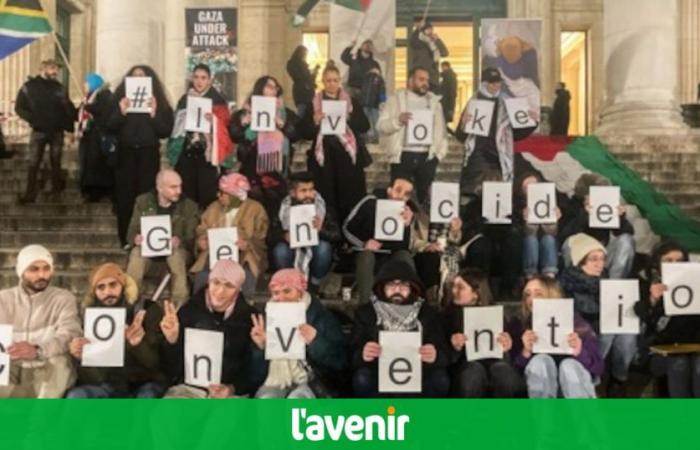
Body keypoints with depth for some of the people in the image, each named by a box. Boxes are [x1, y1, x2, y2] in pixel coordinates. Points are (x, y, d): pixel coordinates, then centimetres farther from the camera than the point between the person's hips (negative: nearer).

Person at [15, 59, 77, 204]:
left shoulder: (59, 88, 3)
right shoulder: (29, 86, -2)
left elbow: (69, 109, 1)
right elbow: (19, 107, -1)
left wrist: (71, 126, -10)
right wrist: (31, 118, -15)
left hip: (57, 131, 2)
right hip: (38, 131, -1)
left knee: (56, 162, 12)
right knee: (34, 163, -1)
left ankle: (57, 188, 25)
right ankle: (30, 193, 3)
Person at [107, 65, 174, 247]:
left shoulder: (159, 103, 5)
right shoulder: (120, 99, 7)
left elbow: (166, 132, -2)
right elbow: (110, 127, 0)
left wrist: (154, 114, -15)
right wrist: (121, 112, -16)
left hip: (149, 155, -1)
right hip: (126, 154, 1)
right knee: (124, 197, 1)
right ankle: (126, 241, 10)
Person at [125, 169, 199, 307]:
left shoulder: (189, 206, -3)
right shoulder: (143, 201, 2)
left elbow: (191, 238, -6)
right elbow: (132, 232, 3)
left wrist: (180, 241, -31)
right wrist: (136, 238, -23)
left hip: (176, 249, -1)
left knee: (177, 254, -37)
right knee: (137, 254, -33)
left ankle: (180, 304, -33)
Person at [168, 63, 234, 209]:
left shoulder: (218, 101, 4)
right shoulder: (184, 100, 13)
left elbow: (225, 127, -2)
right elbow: (176, 127, 18)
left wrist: (214, 120, -19)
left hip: (208, 154, -3)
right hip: (186, 154, 3)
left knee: (207, 196, -8)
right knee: (186, 195, -3)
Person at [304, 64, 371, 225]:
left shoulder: (351, 102, 9)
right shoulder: (314, 103, 7)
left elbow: (365, 126, 0)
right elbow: (307, 133, 3)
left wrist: (349, 118, -15)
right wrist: (315, 121, -16)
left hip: (348, 156, 1)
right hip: (324, 158, 0)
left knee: (350, 198, -3)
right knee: (327, 199, -5)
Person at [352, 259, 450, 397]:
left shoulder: (429, 314, -1)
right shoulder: (365, 313, -2)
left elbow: (444, 355, -9)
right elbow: (354, 355, -10)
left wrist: (435, 356, -34)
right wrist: (363, 355, -35)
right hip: (380, 378, 0)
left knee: (440, 380, -29)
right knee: (362, 378, -32)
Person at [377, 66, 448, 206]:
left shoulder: (434, 101, 14)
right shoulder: (396, 99, 4)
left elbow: (441, 127, 12)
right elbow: (381, 125, -2)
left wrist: (439, 152, 1)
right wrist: (398, 120, -20)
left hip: (427, 156, 3)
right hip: (403, 156, -3)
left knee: (424, 196, 7)